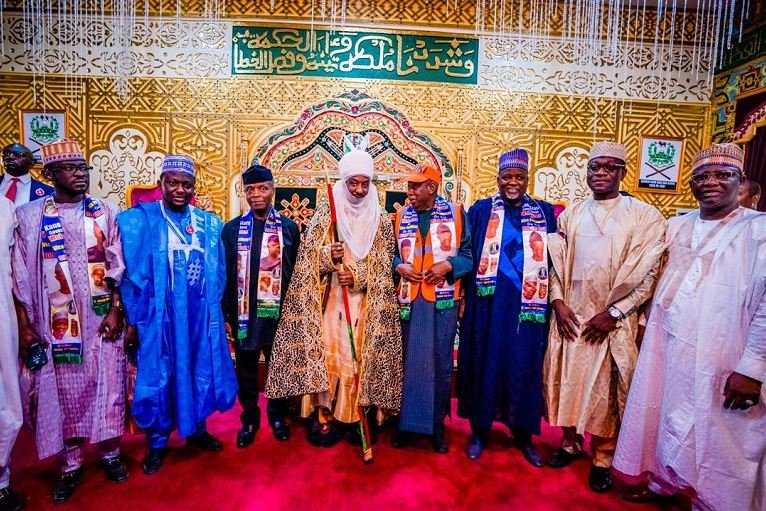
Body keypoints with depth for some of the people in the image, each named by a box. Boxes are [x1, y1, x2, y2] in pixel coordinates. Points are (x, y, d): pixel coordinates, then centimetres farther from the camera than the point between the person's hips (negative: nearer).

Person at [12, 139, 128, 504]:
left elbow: (117, 266, 1)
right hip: (56, 324, 0)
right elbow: (20, 276, 2)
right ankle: (71, 464, 27)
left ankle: (110, 453, 27)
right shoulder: (28, 216, 1)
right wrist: (24, 324, -2)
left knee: (106, 386, 9)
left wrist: (116, 311, -6)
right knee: (64, 391, 10)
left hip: (101, 320, 0)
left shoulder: (105, 212, 2)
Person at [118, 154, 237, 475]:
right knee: (160, 374, 8)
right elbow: (133, 273, -4)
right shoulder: (141, 220, -4)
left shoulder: (208, 223, 6)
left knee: (201, 369, 14)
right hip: (160, 312, -3)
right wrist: (133, 320, -5)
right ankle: (157, 443, 27)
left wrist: (215, 310, 7)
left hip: (200, 312, 4)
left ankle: (197, 429, 35)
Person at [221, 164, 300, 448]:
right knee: (246, 370, 13)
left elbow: (297, 272, 1)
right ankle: (249, 419, 33)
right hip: (244, 312, 1)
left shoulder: (289, 227, -1)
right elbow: (225, 274, 2)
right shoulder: (232, 229, 1)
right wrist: (224, 315, -1)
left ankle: (278, 416, 34)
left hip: (279, 312, 0)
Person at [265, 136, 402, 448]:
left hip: (365, 304, 1)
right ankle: (323, 414, 13)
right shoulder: (325, 214, 1)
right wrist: (329, 256, -22)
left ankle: (356, 415, 19)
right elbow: (308, 258, -2)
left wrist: (357, 277, -16)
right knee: (325, 352, -2)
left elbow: (384, 267, 1)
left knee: (360, 357, 3)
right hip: (329, 302, -1)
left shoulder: (381, 220, 3)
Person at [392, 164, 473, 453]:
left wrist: (448, 265, -15)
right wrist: (398, 266, -8)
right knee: (409, 361, 10)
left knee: (441, 363, 6)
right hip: (409, 299, 2)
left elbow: (468, 253, 2)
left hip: (443, 300, -2)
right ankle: (406, 422, 26)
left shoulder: (455, 214, 1)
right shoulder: (401, 216, 8)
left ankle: (437, 425, 23)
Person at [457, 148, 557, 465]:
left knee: (525, 367, 9)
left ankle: (523, 435, 27)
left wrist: (552, 301, 1)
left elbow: (554, 260, 8)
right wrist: (463, 298, -5)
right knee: (486, 363, 8)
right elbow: (468, 256, 2)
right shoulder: (481, 210, 3)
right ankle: (479, 431, 25)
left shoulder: (544, 213, 7)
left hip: (527, 305, 1)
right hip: (489, 303, -1)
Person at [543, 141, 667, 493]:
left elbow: (647, 274, -6)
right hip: (569, 316, 3)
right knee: (567, 381, 12)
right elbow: (556, 263, 9)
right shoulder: (571, 214, 9)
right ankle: (571, 442, 32)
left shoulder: (644, 216, -3)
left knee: (606, 388, 6)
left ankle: (602, 457, 26)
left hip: (612, 321, -3)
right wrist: (558, 301, -4)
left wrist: (612, 313, -11)